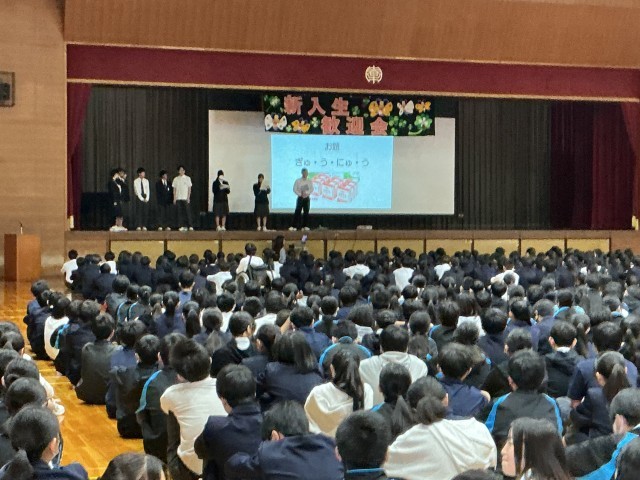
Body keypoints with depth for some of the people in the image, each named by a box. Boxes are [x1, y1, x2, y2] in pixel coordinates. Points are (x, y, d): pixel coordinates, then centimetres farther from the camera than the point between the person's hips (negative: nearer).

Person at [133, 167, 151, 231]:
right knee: (139, 212, -6)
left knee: (145, 213, 0)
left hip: (146, 198, 4)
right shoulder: (136, 181, -2)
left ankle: (144, 226, 3)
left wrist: (147, 198, -7)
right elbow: (137, 191, -8)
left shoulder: (146, 181, 10)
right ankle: (138, 226, -5)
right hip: (139, 198, -4)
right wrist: (142, 198, -14)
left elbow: (148, 190, 6)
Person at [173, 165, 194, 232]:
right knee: (180, 212, 0)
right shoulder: (176, 179, 9)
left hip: (185, 198, -2)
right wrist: (174, 198, 3)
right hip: (178, 198, 2)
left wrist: (188, 197, -6)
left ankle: (190, 226, -4)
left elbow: (189, 189, 2)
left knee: (187, 212, -6)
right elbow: (174, 189, 10)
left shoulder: (187, 178, 5)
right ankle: (181, 226, 3)